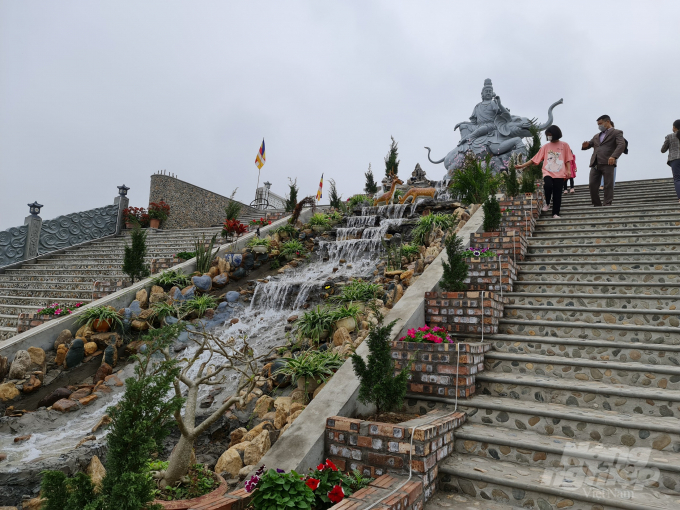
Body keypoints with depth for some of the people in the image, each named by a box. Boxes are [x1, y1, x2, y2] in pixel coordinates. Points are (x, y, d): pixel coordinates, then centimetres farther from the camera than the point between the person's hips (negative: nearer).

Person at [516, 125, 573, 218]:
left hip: (559, 174, 0)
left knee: (557, 194, -2)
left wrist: (568, 170, -3)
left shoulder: (564, 145, 7)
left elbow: (567, 159, 9)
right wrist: (522, 166, 1)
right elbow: (535, 159, 7)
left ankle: (555, 213, 7)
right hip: (548, 172, 0)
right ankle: (546, 203, -1)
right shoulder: (545, 146, 9)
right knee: (548, 185, -28)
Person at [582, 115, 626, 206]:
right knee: (592, 185, -3)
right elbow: (589, 145, 27)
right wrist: (585, 145, 0)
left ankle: (607, 205, -6)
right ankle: (597, 205, 5)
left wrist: (614, 156, -24)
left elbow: (622, 145, -6)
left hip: (607, 163, -5)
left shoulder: (616, 133, 9)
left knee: (608, 185, -6)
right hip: (595, 164, 6)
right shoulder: (596, 136, 28)